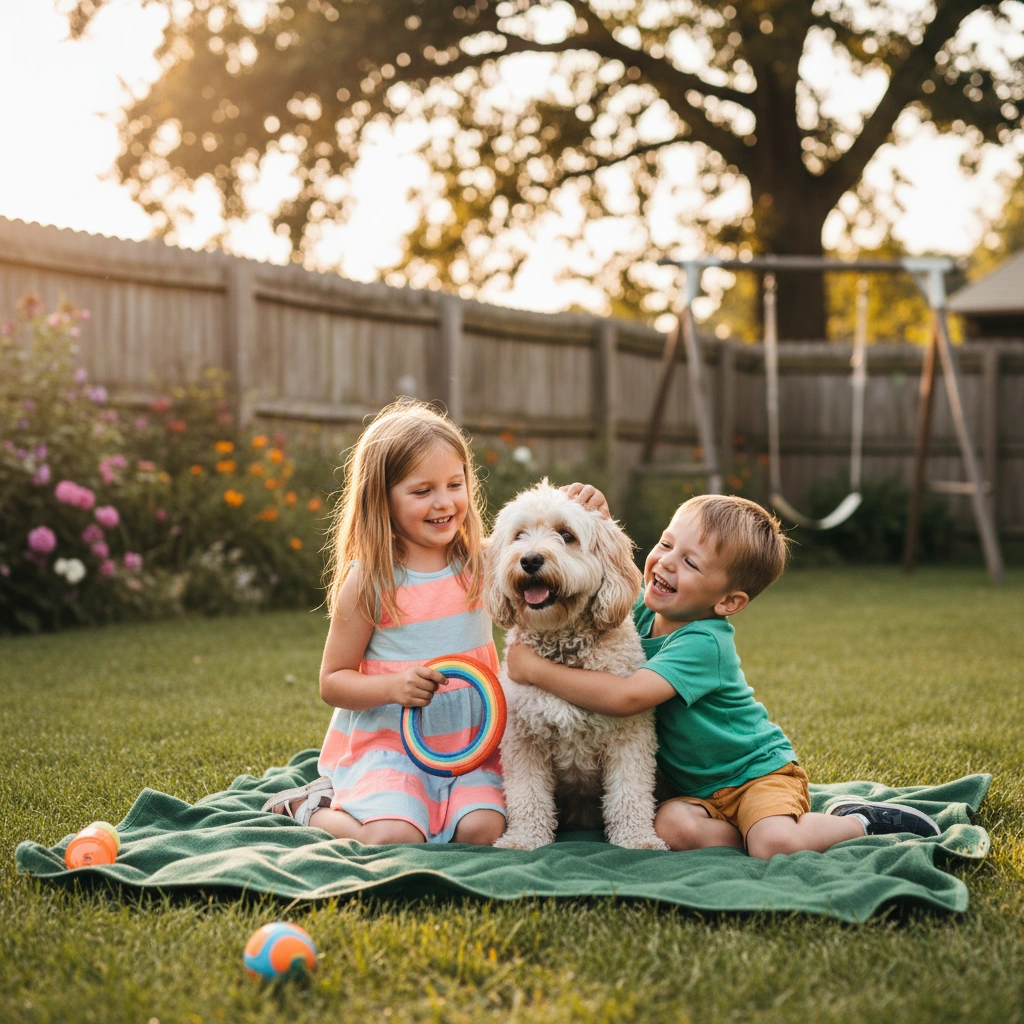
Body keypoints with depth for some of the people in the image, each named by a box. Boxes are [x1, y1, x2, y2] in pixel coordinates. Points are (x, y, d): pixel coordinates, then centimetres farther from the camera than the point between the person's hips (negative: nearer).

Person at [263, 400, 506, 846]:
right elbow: (332, 683, -3)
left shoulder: (480, 565, 2)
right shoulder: (368, 581, -8)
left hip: (470, 742, 4)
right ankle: (309, 808, 7)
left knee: (483, 830, -21)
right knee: (394, 839, -25)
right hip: (388, 741, -3)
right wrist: (393, 686, -21)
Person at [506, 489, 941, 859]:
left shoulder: (702, 643, -27)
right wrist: (598, 521, -7)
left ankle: (857, 822, -2)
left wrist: (537, 669, -33)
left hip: (758, 771, -6)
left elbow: (627, 696, -40)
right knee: (671, 827, -27)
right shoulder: (644, 609, -3)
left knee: (774, 846, -31)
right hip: (695, 789, 6)